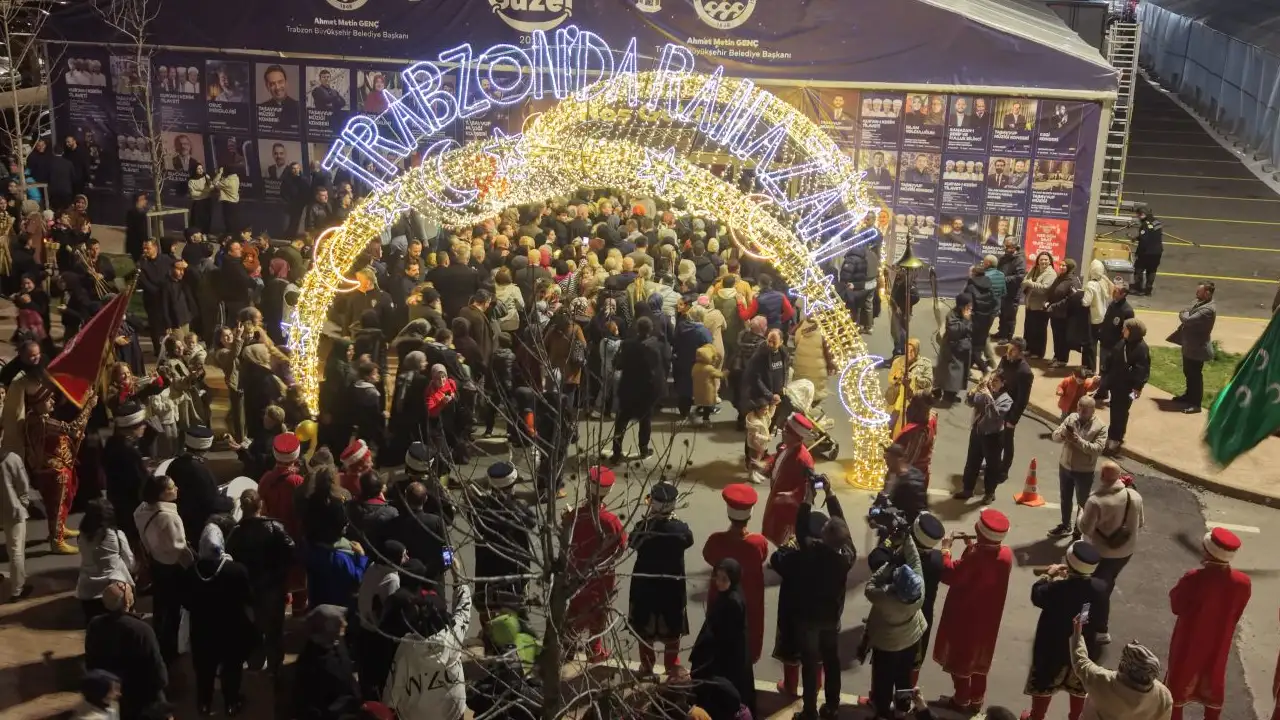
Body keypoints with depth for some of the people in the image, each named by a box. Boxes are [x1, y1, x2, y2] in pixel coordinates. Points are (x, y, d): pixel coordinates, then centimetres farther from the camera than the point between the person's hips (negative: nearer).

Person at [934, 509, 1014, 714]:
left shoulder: (975, 558, -33)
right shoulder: (1006, 554, -13)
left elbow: (949, 575, -23)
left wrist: (946, 549, -13)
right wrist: (972, 547, 1)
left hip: (964, 617, -6)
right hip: (988, 618, 6)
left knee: (960, 658, 15)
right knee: (979, 657, 24)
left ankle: (961, 700, 30)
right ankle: (977, 700, 37)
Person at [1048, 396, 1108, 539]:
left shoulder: (1100, 426, -15)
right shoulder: (1071, 417, -2)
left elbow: (1097, 449, -24)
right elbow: (1055, 436, -3)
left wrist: (1078, 441, -31)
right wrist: (1062, 433, -25)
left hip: (1084, 472, -5)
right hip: (1065, 466, 5)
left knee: (1082, 503, 10)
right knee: (1065, 499, 21)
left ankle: (1079, 532, 24)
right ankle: (1065, 526, 39)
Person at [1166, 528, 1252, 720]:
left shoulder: (1194, 579, -32)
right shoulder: (1243, 582, -19)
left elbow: (1177, 606, -16)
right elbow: (1236, 615, -3)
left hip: (1189, 641, -3)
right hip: (1218, 642, 3)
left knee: (1179, 680, 18)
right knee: (1213, 683, 24)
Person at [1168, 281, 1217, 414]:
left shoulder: (1208, 309, -25)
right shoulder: (1199, 303, 7)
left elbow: (1188, 320, -28)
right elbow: (1184, 313, 13)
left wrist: (1184, 314, -9)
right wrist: (1185, 315, -7)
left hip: (1197, 347, -10)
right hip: (1189, 345, 10)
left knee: (1195, 375, 0)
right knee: (1188, 373, 22)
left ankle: (1196, 403, 10)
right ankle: (1189, 395, 38)